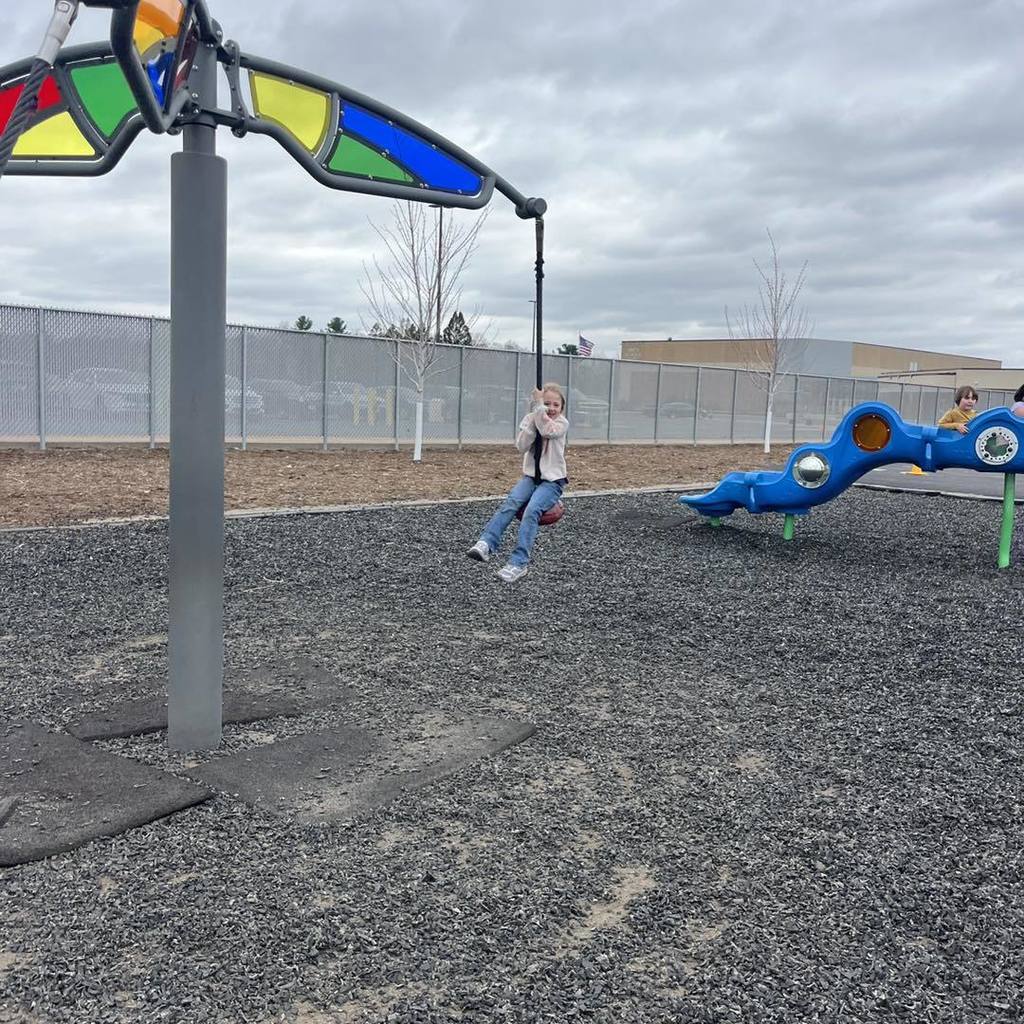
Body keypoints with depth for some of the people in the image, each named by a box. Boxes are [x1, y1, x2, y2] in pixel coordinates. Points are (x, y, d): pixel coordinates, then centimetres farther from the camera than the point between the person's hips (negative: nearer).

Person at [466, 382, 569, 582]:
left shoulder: (562, 423, -3)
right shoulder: (530, 418, 6)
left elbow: (548, 430, -26)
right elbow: (522, 446, -8)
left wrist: (538, 406, -21)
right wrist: (532, 420, -16)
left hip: (553, 481, -3)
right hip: (531, 476, 3)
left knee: (532, 510, -29)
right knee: (511, 501, -27)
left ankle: (518, 563, -33)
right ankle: (486, 543, -38)